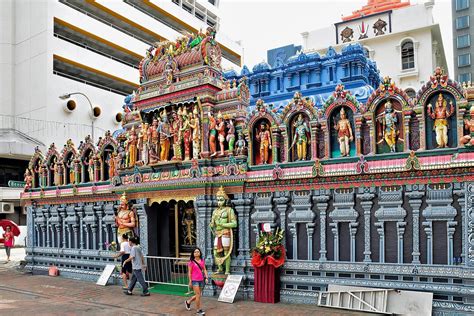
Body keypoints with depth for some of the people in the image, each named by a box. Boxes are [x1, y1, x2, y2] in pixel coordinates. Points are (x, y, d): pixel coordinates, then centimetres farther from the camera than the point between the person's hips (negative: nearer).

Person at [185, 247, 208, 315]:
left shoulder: (202, 260, 6)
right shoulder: (191, 262, -8)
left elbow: (204, 269, 10)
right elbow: (189, 272, -5)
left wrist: (206, 278, 1)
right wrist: (190, 281, -6)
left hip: (201, 280, 6)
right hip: (195, 280, -6)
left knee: (198, 295, 14)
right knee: (198, 295, -6)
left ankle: (188, 302, 38)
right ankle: (198, 310, 9)